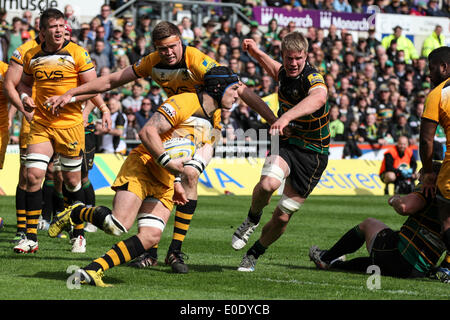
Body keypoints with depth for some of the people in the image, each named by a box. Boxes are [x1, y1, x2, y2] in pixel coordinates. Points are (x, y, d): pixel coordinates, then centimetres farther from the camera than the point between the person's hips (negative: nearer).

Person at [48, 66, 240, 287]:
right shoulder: (185, 102, -10)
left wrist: (177, 182, 16)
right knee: (117, 225, -25)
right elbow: (147, 132, -18)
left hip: (164, 185, 8)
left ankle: (93, 270, -14)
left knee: (151, 236, -16)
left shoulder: (210, 122, 19)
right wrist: (167, 162, -23)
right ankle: (75, 213, 3)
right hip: (142, 168, -8)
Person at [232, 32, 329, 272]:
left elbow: (318, 97, -49)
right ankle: (252, 219, 0)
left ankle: (253, 255, 25)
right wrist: (257, 53, 13)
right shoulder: (285, 73, -1)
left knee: (282, 217, 0)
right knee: (268, 183, -30)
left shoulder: (312, 78, -23)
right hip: (287, 143, 4)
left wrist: (287, 117, -63)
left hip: (312, 154, -4)